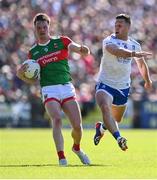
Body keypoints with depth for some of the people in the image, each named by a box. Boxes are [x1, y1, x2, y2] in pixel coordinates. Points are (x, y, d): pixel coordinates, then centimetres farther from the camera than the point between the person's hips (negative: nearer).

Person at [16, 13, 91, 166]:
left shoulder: (61, 41, 7)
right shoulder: (33, 52, 11)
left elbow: (80, 49, -8)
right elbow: (32, 80, 15)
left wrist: (83, 50, -32)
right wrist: (21, 74, -5)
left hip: (67, 88, 1)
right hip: (49, 90, 0)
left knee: (77, 125, -6)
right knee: (57, 120, -26)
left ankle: (77, 148, 26)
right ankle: (61, 158, -26)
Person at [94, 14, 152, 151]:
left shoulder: (135, 45, 4)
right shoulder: (109, 41, -14)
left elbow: (141, 63, 23)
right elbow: (116, 51, -39)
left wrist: (147, 80, 35)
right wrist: (134, 53, -54)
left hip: (123, 87, 5)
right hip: (105, 83, -5)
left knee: (116, 120, 15)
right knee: (105, 108, -33)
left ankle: (101, 127, 48)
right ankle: (119, 138, -45)